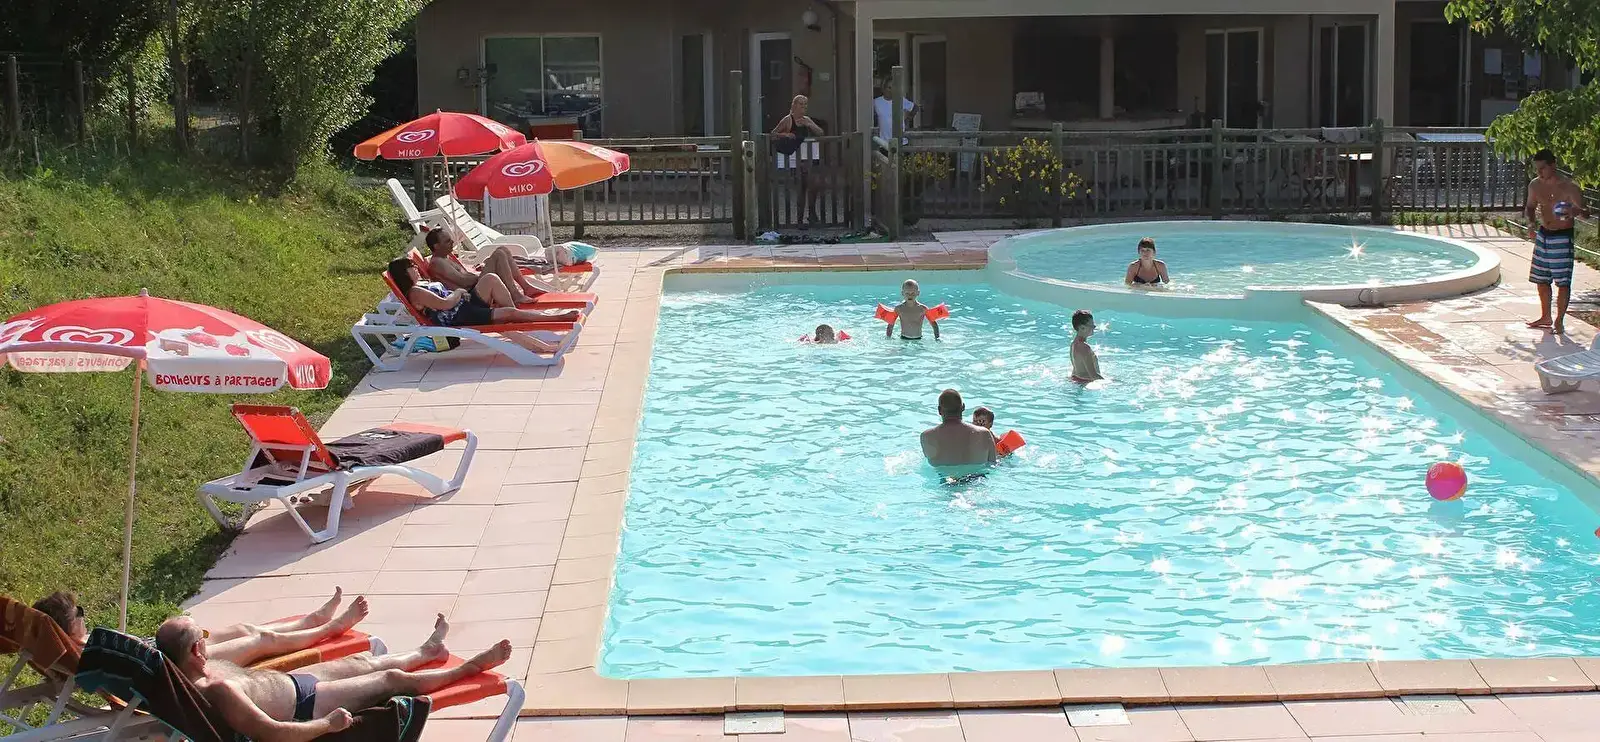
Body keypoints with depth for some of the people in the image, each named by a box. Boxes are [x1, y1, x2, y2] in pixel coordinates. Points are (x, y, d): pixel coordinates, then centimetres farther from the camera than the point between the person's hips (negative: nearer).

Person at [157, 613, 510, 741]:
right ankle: (469, 668, 31)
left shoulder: (191, 669, -14)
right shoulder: (217, 689, -42)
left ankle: (428, 650, 58)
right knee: (392, 678, 8)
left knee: (363, 662, 28)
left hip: (290, 680, 9)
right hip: (305, 705, -9)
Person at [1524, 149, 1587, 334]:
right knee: (1541, 279, 12)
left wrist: (1574, 211, -43)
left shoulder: (1569, 188, -15)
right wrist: (1531, 223, -3)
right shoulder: (1535, 185, 2)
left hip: (1562, 237, -6)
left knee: (1562, 281, -5)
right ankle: (1546, 317, 27)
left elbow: (1583, 211, -19)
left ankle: (1559, 321, 4)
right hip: (1542, 235, 6)